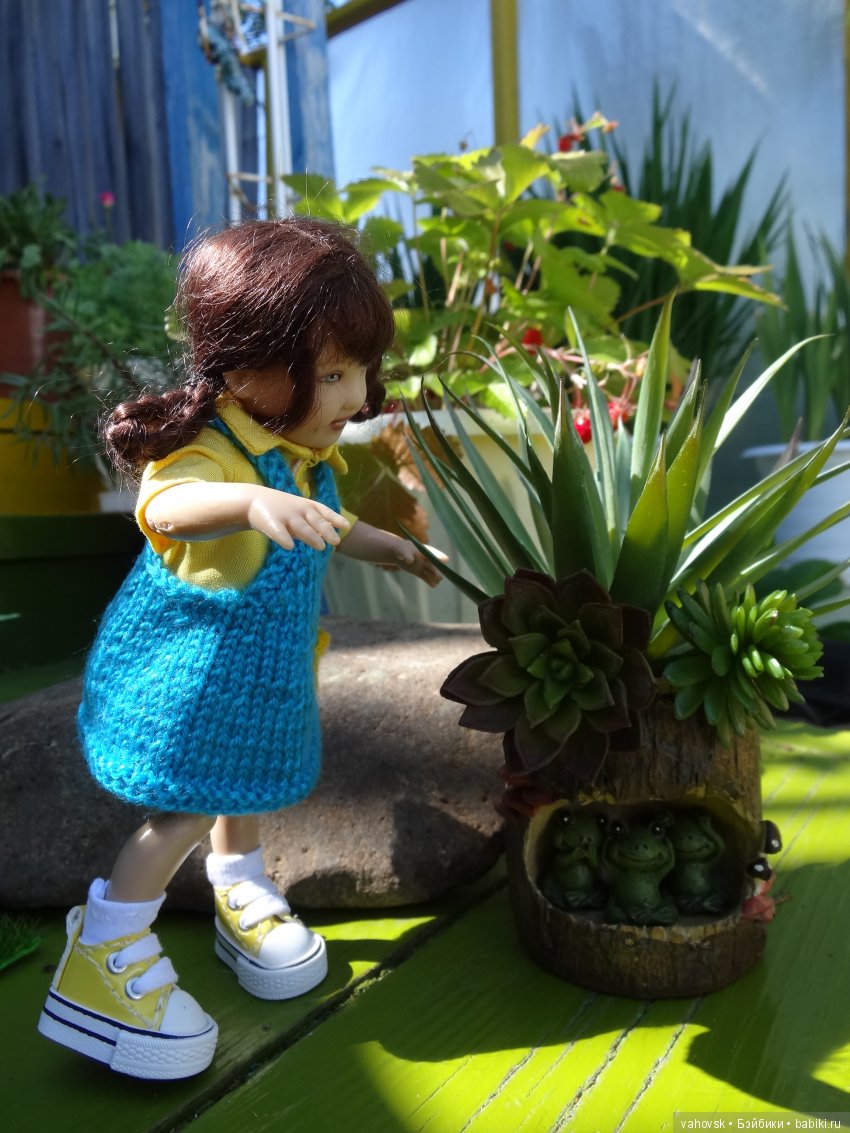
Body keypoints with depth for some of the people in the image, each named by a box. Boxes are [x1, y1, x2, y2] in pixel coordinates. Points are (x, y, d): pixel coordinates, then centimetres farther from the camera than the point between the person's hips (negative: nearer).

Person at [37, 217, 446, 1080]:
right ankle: (99, 961, 18)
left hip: (260, 662, 9)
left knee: (243, 780, 24)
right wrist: (251, 500, -73)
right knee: (186, 811, -2)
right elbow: (170, 507, -54)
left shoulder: (303, 453, -1)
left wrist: (387, 549, 32)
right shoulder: (212, 449, -29)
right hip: (190, 663, -8)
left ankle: (240, 894, 49)